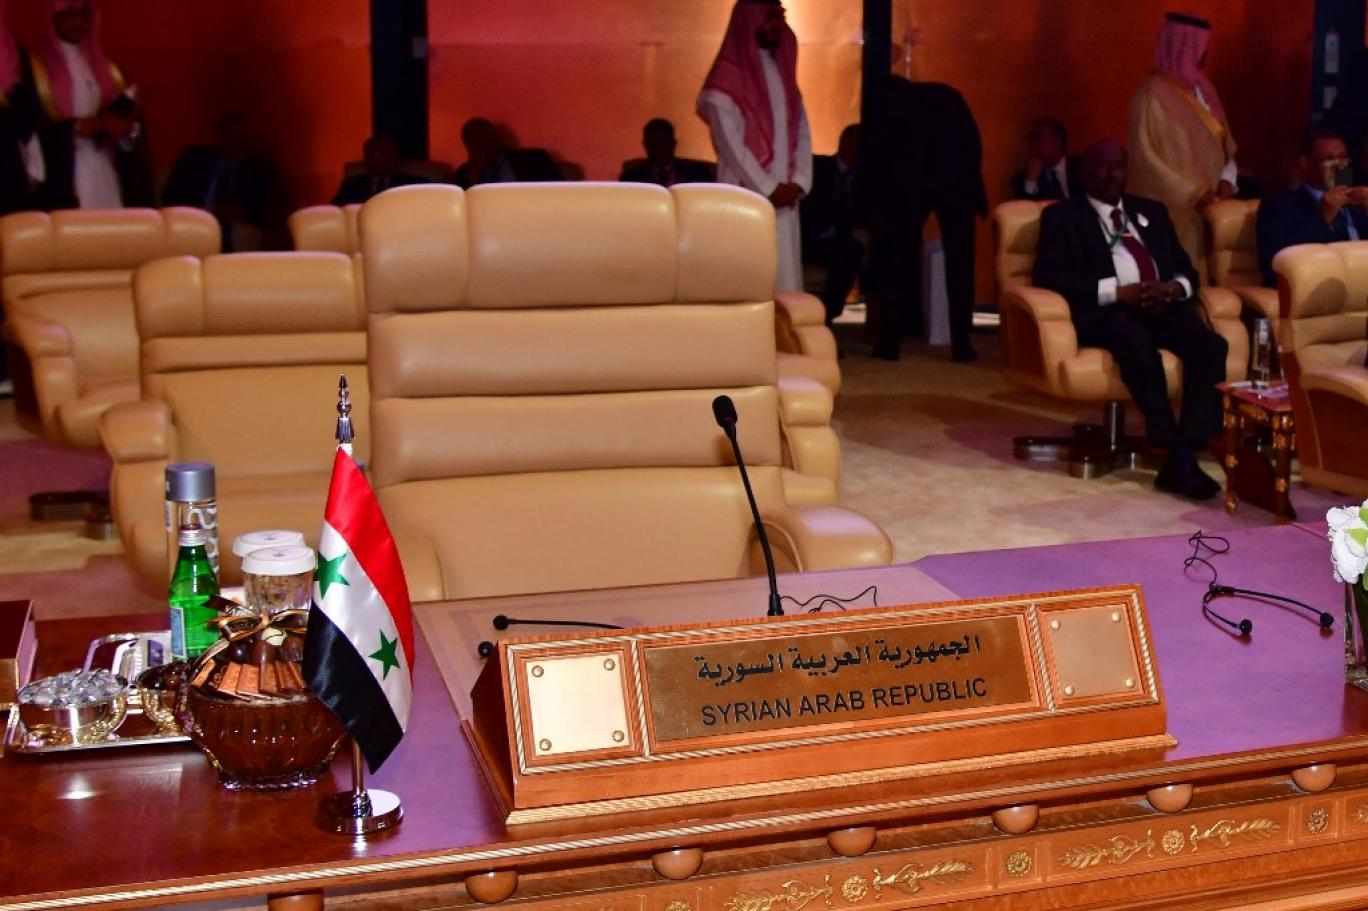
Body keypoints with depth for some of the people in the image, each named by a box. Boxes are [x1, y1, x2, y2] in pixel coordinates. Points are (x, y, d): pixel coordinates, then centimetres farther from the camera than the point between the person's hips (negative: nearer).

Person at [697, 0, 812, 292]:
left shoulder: (783, 71, 17)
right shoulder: (728, 77, -5)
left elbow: (802, 133, 14)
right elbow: (730, 142, -11)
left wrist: (799, 182, -2)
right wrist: (768, 189, -12)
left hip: (784, 196, 7)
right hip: (746, 196, -6)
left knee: (784, 276, 4)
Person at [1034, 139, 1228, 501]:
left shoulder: (1151, 210, 26)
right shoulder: (1063, 216, 10)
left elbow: (1186, 267, 22)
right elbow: (1049, 277, -4)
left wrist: (1177, 287, -4)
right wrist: (1117, 291, -14)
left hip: (1163, 307, 5)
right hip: (1107, 310, -5)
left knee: (1212, 345, -27)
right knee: (1138, 342, -39)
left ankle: (1185, 454, -30)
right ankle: (1172, 451, -33)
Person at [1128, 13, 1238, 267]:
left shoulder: (1201, 88, 12)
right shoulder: (1153, 95, -12)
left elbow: (1224, 142, 17)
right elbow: (1146, 158, -15)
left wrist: (1227, 178, -2)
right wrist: (1192, 193, -17)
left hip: (1208, 205, 7)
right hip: (1173, 208, -7)